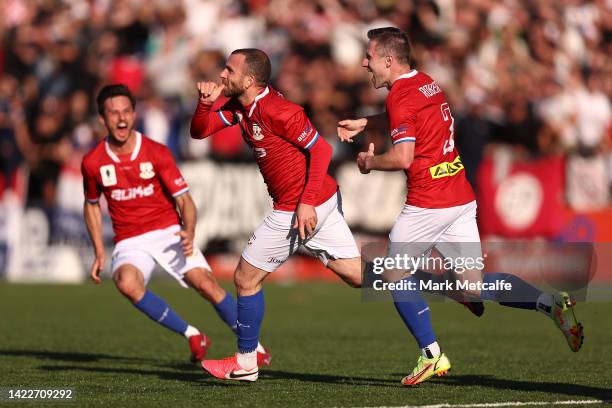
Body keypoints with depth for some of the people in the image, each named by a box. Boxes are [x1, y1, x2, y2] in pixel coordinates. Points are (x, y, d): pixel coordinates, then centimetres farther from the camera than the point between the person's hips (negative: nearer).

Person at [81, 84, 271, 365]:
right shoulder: (92, 162, -3)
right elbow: (92, 205, 15)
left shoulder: (156, 153, -7)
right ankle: (193, 336, -18)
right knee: (126, 282, -32)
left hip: (169, 233, 0)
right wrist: (99, 253, 7)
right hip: (129, 243, 0)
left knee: (206, 284, -19)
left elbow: (185, 200, -6)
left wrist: (189, 233, -26)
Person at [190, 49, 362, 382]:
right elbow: (199, 131, 13)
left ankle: (246, 363, 16)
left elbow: (321, 149, -21)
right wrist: (205, 102, -7)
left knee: (246, 278, 5)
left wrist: (307, 202, -25)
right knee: (361, 276, 7)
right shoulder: (239, 107, 8)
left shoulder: (276, 110, -20)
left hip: (300, 210, -9)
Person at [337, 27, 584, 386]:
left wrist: (369, 162, -3)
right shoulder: (426, 83, 14)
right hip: (462, 198, 8)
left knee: (395, 274, 9)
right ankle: (552, 303, -10)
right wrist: (364, 123, 33)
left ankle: (432, 354, 5)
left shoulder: (401, 96, -13)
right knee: (476, 286, 8)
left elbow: (403, 157, -21)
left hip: (428, 204, -8)